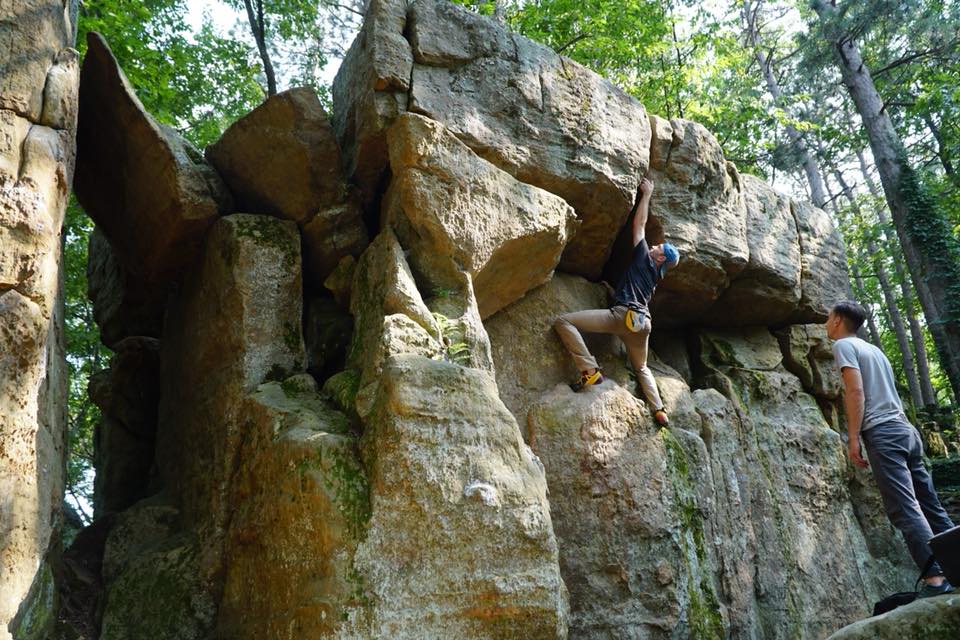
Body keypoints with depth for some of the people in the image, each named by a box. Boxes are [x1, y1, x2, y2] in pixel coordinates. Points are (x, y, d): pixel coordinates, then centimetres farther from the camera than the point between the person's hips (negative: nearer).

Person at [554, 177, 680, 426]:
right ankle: (659, 409, 14)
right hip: (642, 322, 9)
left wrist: (646, 194, 20)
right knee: (641, 368, 30)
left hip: (623, 314, -9)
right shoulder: (656, 273, 24)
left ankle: (590, 370, -23)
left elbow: (639, 224, 11)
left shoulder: (644, 260, 5)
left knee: (563, 322, -14)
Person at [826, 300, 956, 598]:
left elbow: (856, 391, -12)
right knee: (931, 506, 7)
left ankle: (935, 579, -22)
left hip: (883, 433, -9)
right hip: (907, 429, 9)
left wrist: (853, 438, -13)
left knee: (905, 509, -14)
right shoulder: (873, 349, 27)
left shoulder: (843, 344, 0)